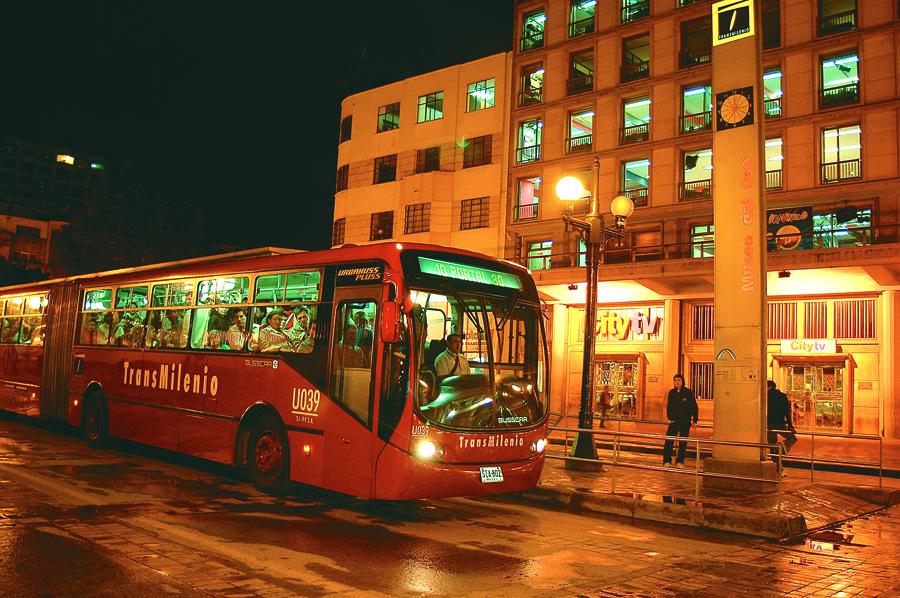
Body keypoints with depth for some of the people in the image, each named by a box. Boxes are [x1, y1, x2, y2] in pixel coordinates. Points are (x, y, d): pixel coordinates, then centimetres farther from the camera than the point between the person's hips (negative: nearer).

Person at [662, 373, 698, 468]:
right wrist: (669, 418, 3)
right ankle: (667, 461, -2)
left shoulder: (688, 392, -5)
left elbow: (695, 407, -1)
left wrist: (695, 421, -2)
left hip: (685, 422, -2)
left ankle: (680, 461, 13)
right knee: (668, 441, -7)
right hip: (674, 421, 2)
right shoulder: (672, 392, 4)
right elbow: (668, 406, 12)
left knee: (683, 443, 5)